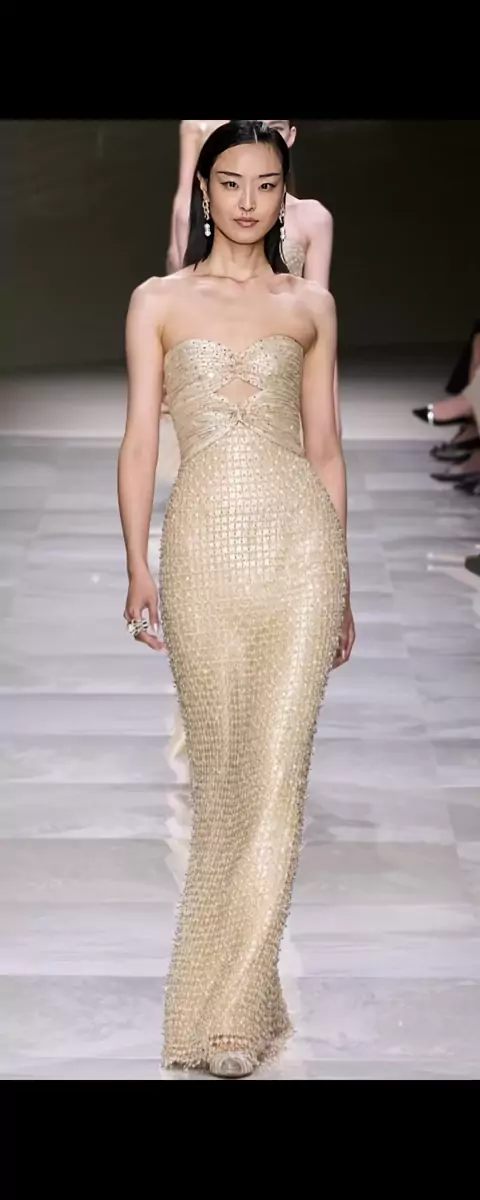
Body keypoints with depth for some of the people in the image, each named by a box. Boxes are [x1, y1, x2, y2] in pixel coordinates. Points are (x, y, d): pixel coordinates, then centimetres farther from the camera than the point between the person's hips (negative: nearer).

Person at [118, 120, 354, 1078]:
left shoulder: (311, 306, 11)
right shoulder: (159, 301, 7)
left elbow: (324, 446, 13)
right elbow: (140, 440, 4)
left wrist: (342, 583, 12)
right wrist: (137, 569, -4)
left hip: (301, 541, 0)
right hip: (205, 544, 0)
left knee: (277, 771, -6)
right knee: (221, 768, 5)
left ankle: (231, 1008, -2)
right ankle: (233, 989, 18)